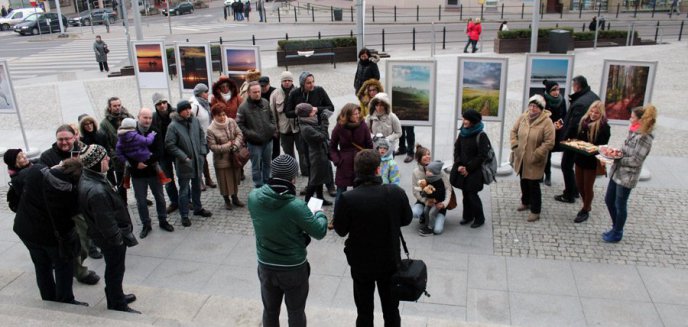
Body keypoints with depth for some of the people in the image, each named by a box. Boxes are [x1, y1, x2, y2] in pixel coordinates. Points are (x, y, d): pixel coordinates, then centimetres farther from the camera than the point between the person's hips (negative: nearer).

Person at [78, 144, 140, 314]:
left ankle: (114, 296, 47)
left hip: (107, 236, 9)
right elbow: (106, 222, -29)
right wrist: (119, 239, -15)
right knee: (115, 271, 11)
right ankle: (118, 306, 31)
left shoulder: (88, 177, -6)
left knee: (113, 268, 27)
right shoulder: (96, 191, -37)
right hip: (111, 238, -9)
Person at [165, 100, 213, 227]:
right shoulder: (173, 126, -16)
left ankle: (198, 208, 38)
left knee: (197, 186, 21)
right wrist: (184, 157, -17)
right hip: (184, 164, -5)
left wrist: (203, 151, 0)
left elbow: (202, 136, 10)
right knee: (184, 190, 5)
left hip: (197, 161, 5)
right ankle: (184, 215, 17)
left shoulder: (195, 121, -2)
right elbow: (170, 145, -15)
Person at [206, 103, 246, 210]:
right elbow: (212, 146, -17)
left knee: (235, 177, 17)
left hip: (235, 156, 4)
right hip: (222, 160, -4)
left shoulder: (231, 122, -6)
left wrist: (235, 145, -18)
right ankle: (227, 200, 28)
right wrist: (227, 146, -20)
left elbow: (239, 134, -2)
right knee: (225, 180, 7)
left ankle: (235, 198, 37)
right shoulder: (211, 130, -17)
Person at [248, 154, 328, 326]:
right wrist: (320, 214, 5)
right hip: (294, 268, -4)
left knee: (270, 310, 23)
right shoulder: (296, 205, -29)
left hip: (265, 265, 4)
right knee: (296, 313, 18)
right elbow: (319, 232, -17)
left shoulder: (253, 197, -14)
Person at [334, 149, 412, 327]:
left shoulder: (348, 198, -25)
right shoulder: (397, 192, -18)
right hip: (390, 260, 2)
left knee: (364, 312, 18)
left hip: (361, 263, -2)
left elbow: (340, 230, -11)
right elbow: (407, 219, -1)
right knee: (391, 309, 22)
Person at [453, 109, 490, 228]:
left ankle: (479, 218, 14)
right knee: (465, 194, 10)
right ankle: (467, 216, 26)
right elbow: (457, 149, 8)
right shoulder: (462, 133, 6)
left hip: (475, 171, -5)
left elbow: (482, 156, -15)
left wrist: (468, 168, -13)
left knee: (472, 195, -3)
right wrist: (459, 165, -6)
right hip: (462, 170, 6)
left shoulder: (481, 135, -13)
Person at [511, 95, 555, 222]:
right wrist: (515, 146, -2)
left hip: (534, 161, -6)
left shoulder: (547, 122, -18)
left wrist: (536, 155, -21)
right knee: (523, 181, 22)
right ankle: (526, 202, 45)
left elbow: (549, 143, -20)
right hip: (521, 158, 6)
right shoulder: (523, 117, -2)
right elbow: (514, 131, 10)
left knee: (533, 185, 2)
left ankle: (535, 211, 16)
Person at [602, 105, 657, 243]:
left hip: (627, 177, -9)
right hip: (616, 172, 9)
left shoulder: (644, 138, -19)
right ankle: (616, 228, 35)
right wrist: (617, 152, -2)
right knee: (609, 200, 17)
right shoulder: (634, 132, 7)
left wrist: (617, 158, -16)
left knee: (620, 205, 6)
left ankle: (617, 233, 23)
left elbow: (635, 161, -20)